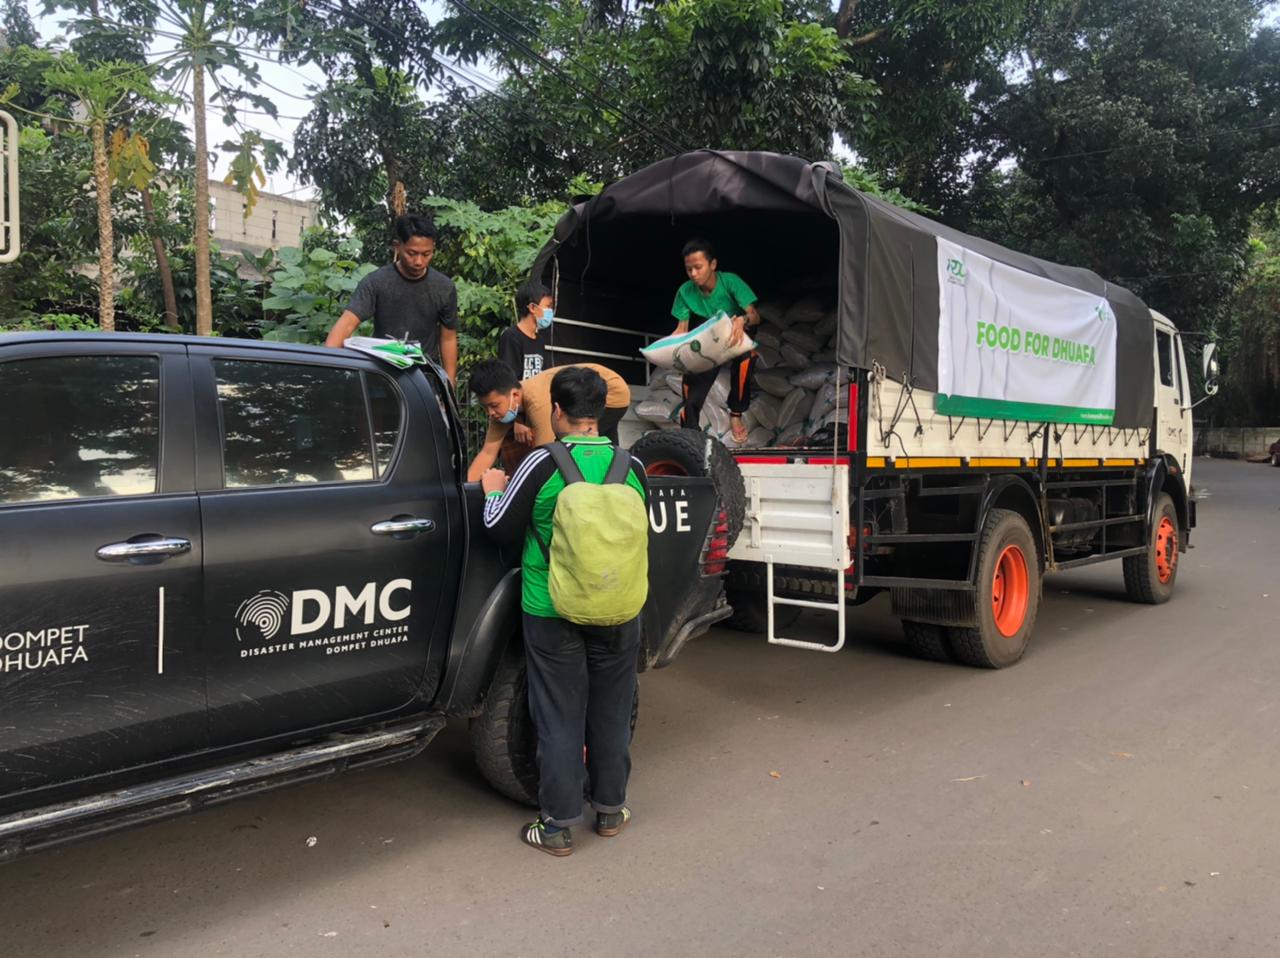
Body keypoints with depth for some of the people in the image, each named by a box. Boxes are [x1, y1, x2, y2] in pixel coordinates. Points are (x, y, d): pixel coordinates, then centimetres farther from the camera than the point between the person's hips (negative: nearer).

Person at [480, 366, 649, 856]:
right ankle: (610, 810, 30)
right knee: (611, 713, 16)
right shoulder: (632, 465, -3)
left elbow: (500, 528, -5)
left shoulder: (542, 463, -14)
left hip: (553, 613, -3)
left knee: (560, 718, 7)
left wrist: (494, 490, 13)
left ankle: (558, 824, 15)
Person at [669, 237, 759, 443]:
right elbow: (682, 330, -13)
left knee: (746, 356, -37)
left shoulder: (730, 281, -25)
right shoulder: (685, 292, -16)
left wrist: (743, 320, -55)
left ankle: (736, 413, -17)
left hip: (734, 338, -3)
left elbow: (755, 316, -31)